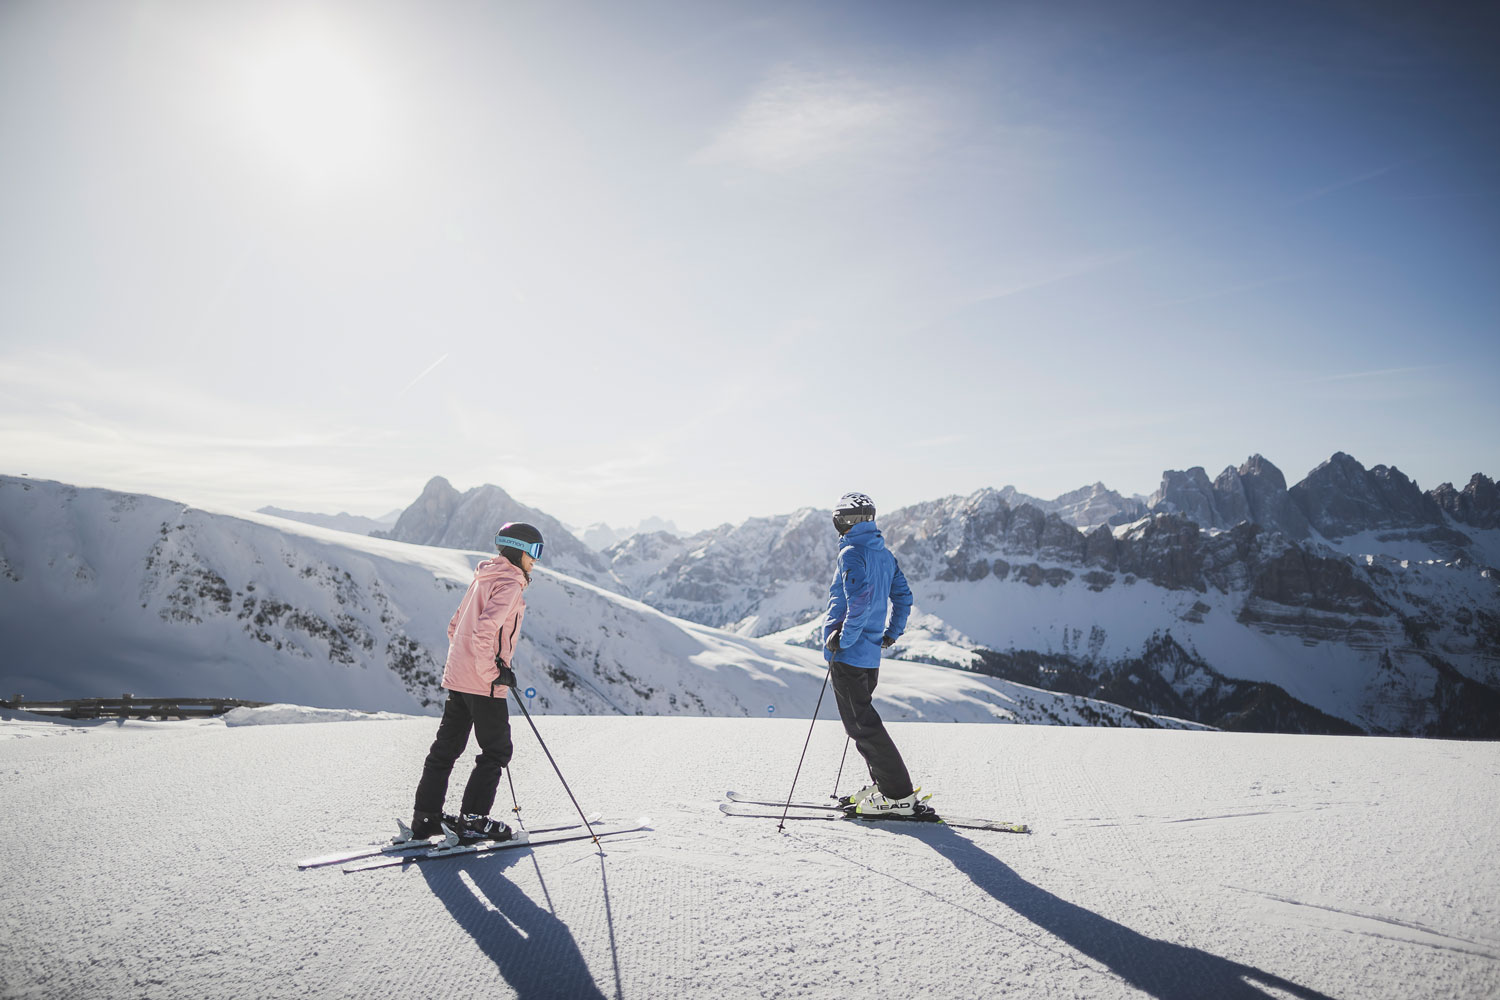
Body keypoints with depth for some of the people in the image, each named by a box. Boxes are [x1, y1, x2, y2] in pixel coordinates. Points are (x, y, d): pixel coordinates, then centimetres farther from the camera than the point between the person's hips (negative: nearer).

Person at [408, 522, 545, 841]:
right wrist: (494, 672, -19)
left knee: (446, 747, 14)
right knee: (496, 752, 3)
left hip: (457, 678, 9)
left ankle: (426, 816, 20)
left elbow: (455, 626, 20)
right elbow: (484, 631, -26)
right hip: (484, 683, -9)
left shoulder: (483, 579, 15)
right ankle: (472, 819, 4)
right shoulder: (509, 584, -14)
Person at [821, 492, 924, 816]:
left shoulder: (851, 553, -15)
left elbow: (860, 601, -28)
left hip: (847, 653, -9)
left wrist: (843, 639, -19)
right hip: (871, 654, 9)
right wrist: (892, 633, 23)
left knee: (861, 724, -4)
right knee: (863, 718, 19)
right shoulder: (884, 553, 12)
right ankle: (883, 784, 21)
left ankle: (899, 796, -2)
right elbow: (903, 597, 17)